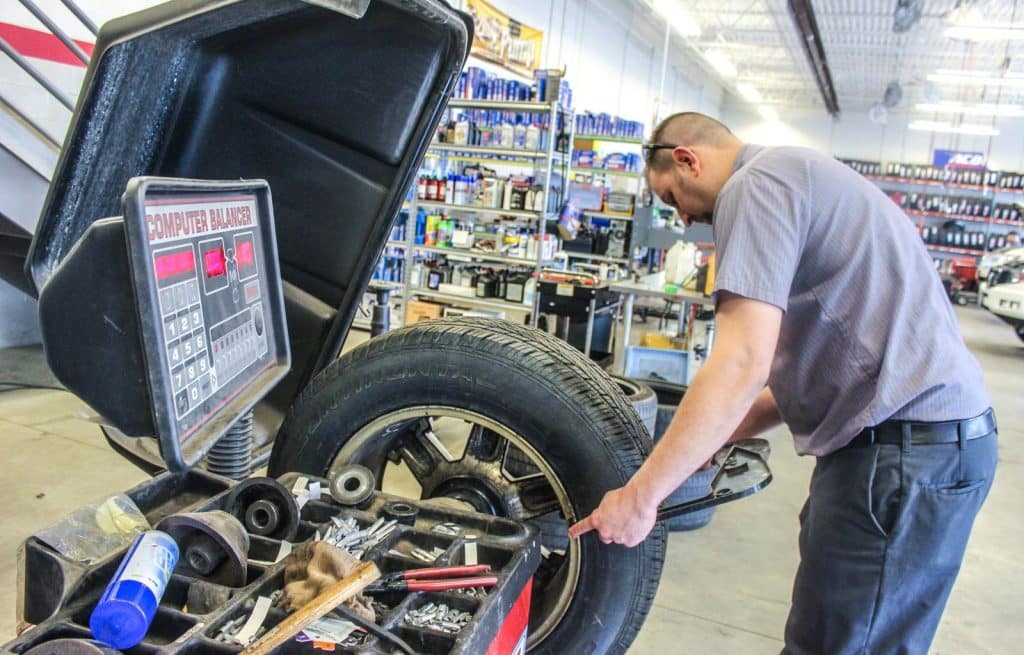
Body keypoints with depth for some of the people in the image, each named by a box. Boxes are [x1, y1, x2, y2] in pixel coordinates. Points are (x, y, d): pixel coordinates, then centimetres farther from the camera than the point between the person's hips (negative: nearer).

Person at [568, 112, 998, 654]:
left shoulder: (756, 182, -10)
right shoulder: (805, 174, 22)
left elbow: (743, 363, -22)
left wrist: (639, 496, -16)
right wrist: (708, 441, 18)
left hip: (903, 448, -10)